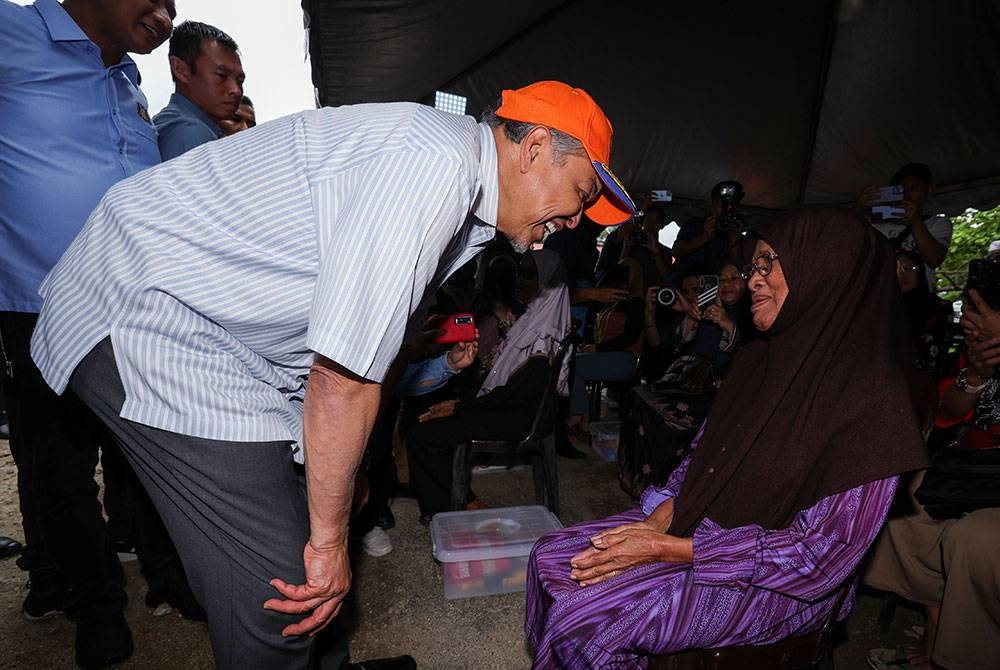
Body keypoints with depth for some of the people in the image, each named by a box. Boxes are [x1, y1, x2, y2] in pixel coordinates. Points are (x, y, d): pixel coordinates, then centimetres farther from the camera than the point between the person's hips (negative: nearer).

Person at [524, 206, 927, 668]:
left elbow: (821, 553, -22)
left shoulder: (869, 398, -22)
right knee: (551, 558, -2)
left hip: (775, 584, -7)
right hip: (695, 524, 7)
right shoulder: (758, 358, 2)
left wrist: (668, 550, -22)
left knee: (582, 620, -20)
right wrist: (658, 519, -9)